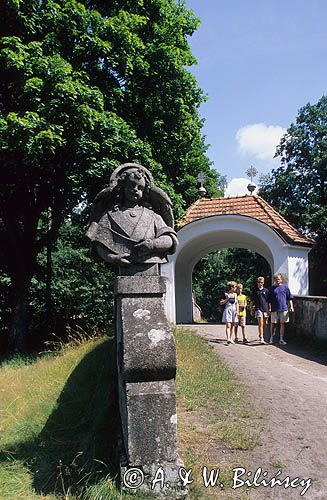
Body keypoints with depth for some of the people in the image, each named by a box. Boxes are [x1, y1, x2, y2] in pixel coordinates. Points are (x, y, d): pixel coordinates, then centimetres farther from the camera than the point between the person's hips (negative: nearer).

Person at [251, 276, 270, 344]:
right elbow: (252, 301, 13)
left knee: (265, 324, 9)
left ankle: (261, 335, 29)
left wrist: (269, 308, 4)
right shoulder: (254, 291, 8)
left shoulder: (266, 290, 9)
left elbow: (269, 300, 11)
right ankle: (261, 338, -16)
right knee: (260, 324, -12)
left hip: (265, 309, 2)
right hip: (258, 309, -2)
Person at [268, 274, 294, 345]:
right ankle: (271, 338, 19)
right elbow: (269, 300, 7)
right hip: (274, 309, 0)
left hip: (284, 308, 0)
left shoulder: (285, 287, 9)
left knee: (282, 324, 3)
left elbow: (289, 298, 10)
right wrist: (269, 307, -4)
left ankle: (281, 339, 10)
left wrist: (291, 306, 1)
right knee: (273, 324, 4)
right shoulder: (272, 288, 8)